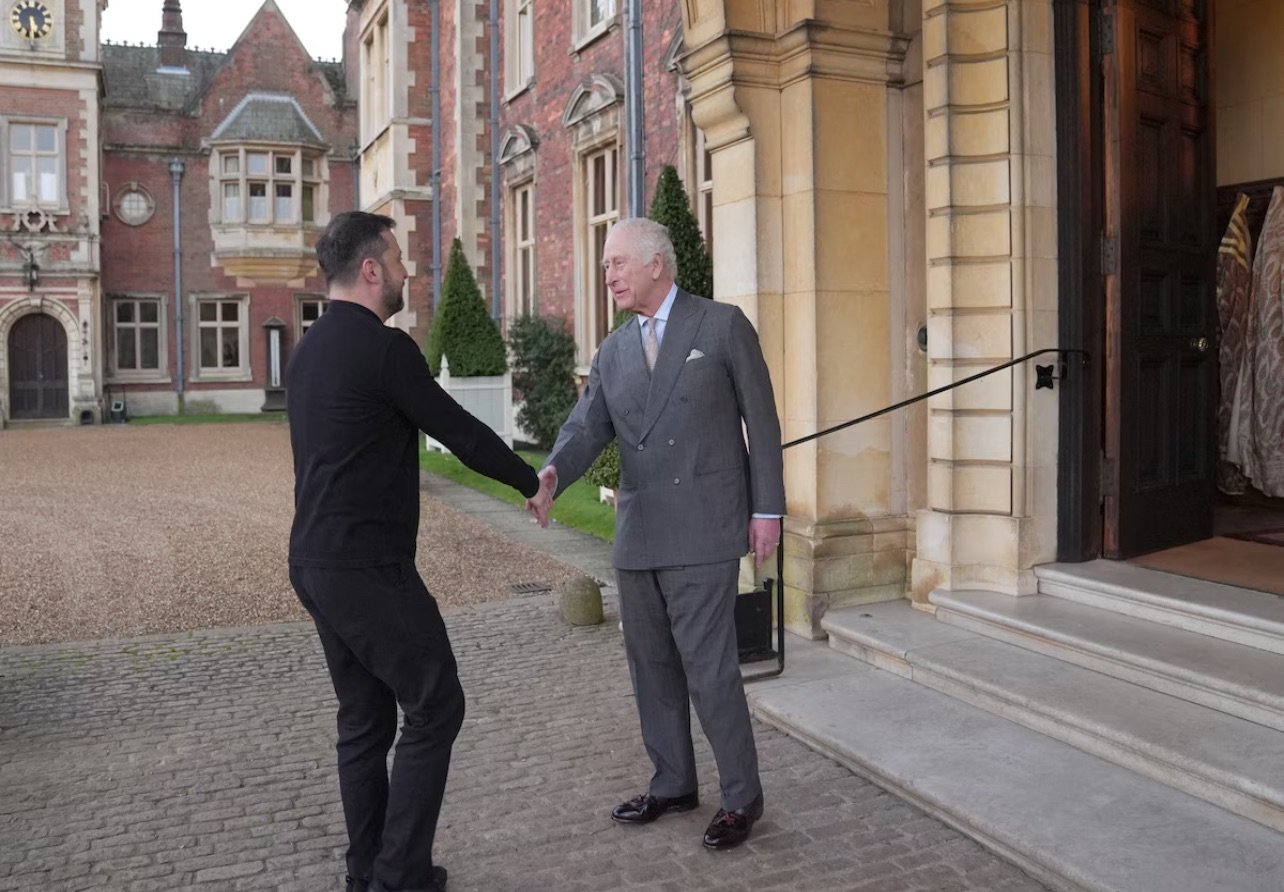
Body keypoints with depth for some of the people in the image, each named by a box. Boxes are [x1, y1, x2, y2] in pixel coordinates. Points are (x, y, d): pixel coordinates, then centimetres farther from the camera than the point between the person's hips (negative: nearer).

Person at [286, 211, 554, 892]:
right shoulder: (383, 348, -15)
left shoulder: (307, 350, 13)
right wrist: (532, 482, 5)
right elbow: (460, 432, -10)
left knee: (364, 719, 16)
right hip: (369, 569, -9)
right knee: (434, 709, 2)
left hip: (315, 562, 9)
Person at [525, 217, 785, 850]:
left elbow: (760, 419, -2)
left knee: (707, 667, -6)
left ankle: (741, 795, 13)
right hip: (637, 533, 6)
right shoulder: (613, 351, 12)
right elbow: (587, 428, 0)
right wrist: (551, 476, -21)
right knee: (651, 666, 14)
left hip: (702, 529, -6)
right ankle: (673, 783, 31)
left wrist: (767, 510, -6)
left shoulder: (722, 326, -2)